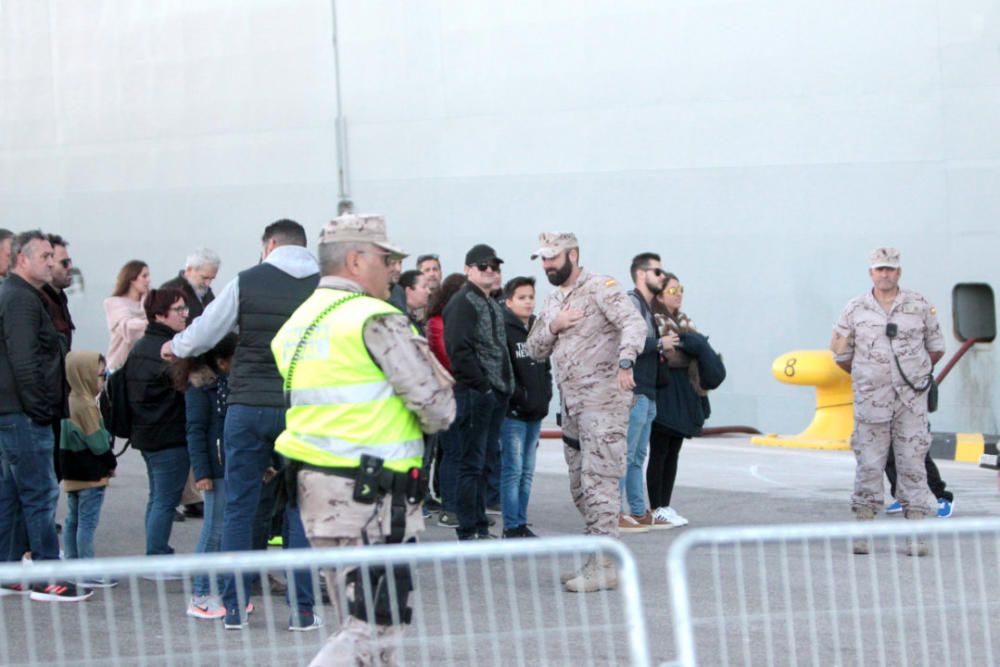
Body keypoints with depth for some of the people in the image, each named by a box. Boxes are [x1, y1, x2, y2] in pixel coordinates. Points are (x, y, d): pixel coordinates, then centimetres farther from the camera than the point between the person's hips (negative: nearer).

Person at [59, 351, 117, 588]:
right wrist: (111, 463, -2)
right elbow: (98, 443, -18)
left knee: (73, 521, 14)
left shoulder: (68, 402, 8)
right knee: (88, 523, -6)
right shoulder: (87, 405, -20)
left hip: (71, 474, 9)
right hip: (91, 474, -9)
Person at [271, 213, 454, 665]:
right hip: (368, 495, -9)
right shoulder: (376, 320, -12)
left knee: (360, 620, 16)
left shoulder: (298, 323, 14)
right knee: (376, 627, -6)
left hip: (314, 487, 9)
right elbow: (438, 409, -14)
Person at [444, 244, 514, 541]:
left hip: (495, 394, 9)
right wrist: (481, 385, -19)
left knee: (486, 463, 12)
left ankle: (480, 527, 18)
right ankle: (469, 531, -4)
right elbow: (460, 349, -18)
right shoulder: (462, 303, -9)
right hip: (474, 393, -9)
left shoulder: (492, 305, 21)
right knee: (472, 463, -6)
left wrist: (505, 386, 15)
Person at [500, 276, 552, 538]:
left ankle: (521, 523, 16)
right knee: (513, 470, -7)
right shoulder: (503, 330, -8)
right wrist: (519, 397, -17)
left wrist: (545, 396, 8)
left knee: (527, 472, 11)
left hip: (536, 412, 8)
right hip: (513, 413, -8)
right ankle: (512, 526, -4)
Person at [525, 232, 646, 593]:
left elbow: (634, 323, -22)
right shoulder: (552, 301, 17)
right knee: (580, 487, 12)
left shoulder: (601, 288, -9)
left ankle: (604, 567, -10)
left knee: (599, 482, -11)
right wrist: (552, 326, -3)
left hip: (603, 401, -9)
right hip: (571, 404, 9)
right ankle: (598, 557, 21)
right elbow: (534, 350, 18)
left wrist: (625, 361, -39)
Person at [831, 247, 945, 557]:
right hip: (871, 401, 0)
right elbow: (840, 352, 13)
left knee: (913, 464, -1)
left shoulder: (919, 306, 2)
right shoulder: (855, 310, 2)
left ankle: (916, 532, 2)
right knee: (868, 465, 0)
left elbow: (936, 346, 14)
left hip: (911, 401, 0)